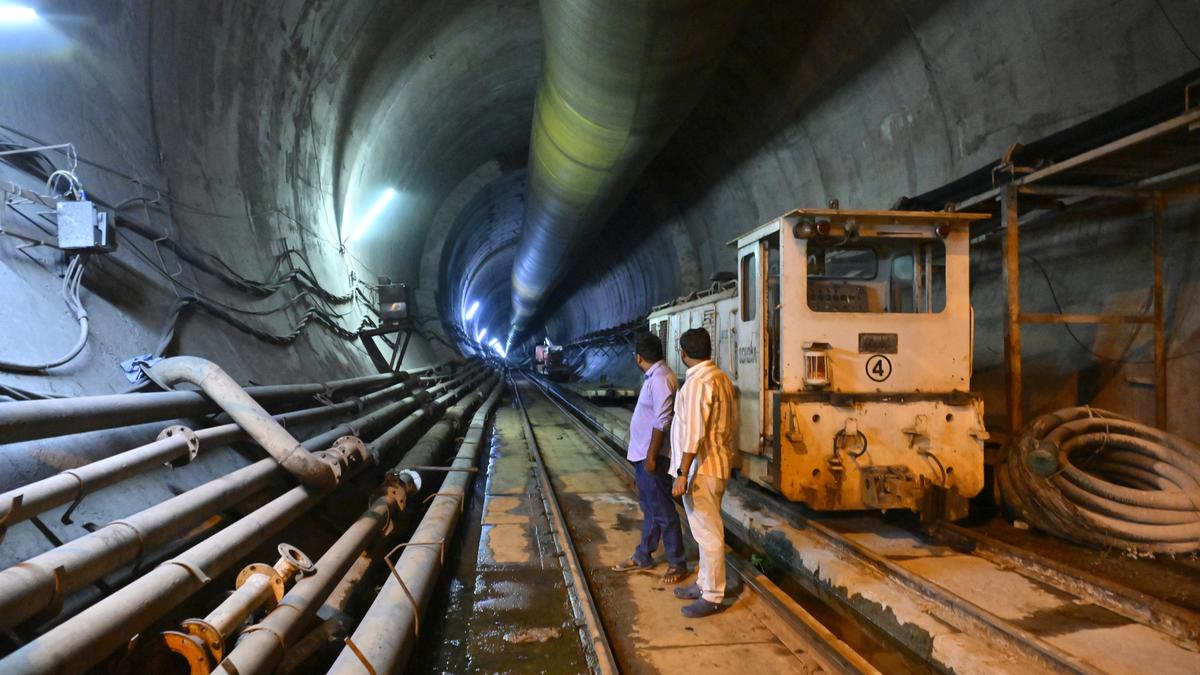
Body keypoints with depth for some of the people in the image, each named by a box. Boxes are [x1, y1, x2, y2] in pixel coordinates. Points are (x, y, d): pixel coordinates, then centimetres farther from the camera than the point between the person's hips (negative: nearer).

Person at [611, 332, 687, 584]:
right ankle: (643, 556, 30)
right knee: (649, 508, 18)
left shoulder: (660, 379, -21)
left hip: (652, 456, -10)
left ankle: (678, 564, 9)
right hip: (643, 454, 10)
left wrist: (651, 456, -22)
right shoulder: (653, 377, 11)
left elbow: (662, 422, -24)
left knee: (663, 510, -1)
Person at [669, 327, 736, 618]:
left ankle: (712, 597, 8)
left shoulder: (697, 382, -20)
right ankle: (705, 583, 31)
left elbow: (694, 432, -25)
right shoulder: (721, 378, 10)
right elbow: (731, 423, 16)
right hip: (716, 462, 10)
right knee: (707, 529, 19)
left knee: (707, 532, -1)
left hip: (701, 468, -10)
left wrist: (682, 473, -23)